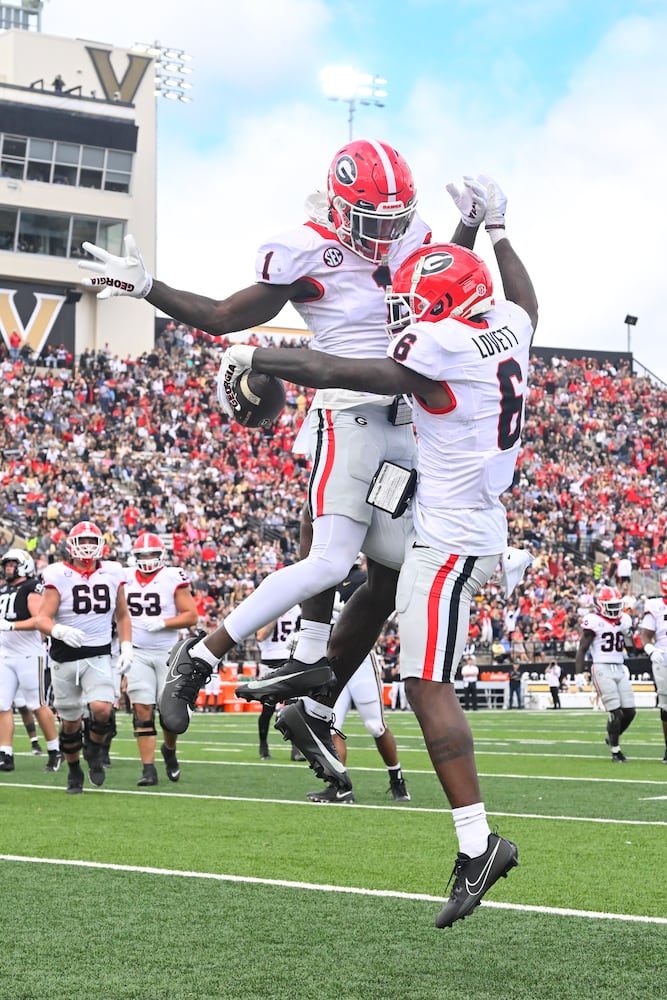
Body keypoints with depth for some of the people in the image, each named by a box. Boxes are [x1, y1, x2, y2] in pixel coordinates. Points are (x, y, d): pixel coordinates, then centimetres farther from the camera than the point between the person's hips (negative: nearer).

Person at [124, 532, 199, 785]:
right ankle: (148, 769, -4)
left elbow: (191, 616, -7)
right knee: (142, 710, -6)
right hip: (137, 653, 2)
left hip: (167, 653, -2)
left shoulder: (174, 579, -5)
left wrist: (162, 623, -17)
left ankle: (169, 750, 30)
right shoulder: (125, 579, 7)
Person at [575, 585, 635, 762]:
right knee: (615, 712, -10)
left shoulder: (624, 620, 11)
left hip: (620, 668, 6)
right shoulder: (594, 621, -8)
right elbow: (582, 650, -6)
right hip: (602, 668, -6)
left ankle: (613, 738, 26)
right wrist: (579, 675, -11)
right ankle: (615, 751, 2)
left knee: (630, 711, 1)